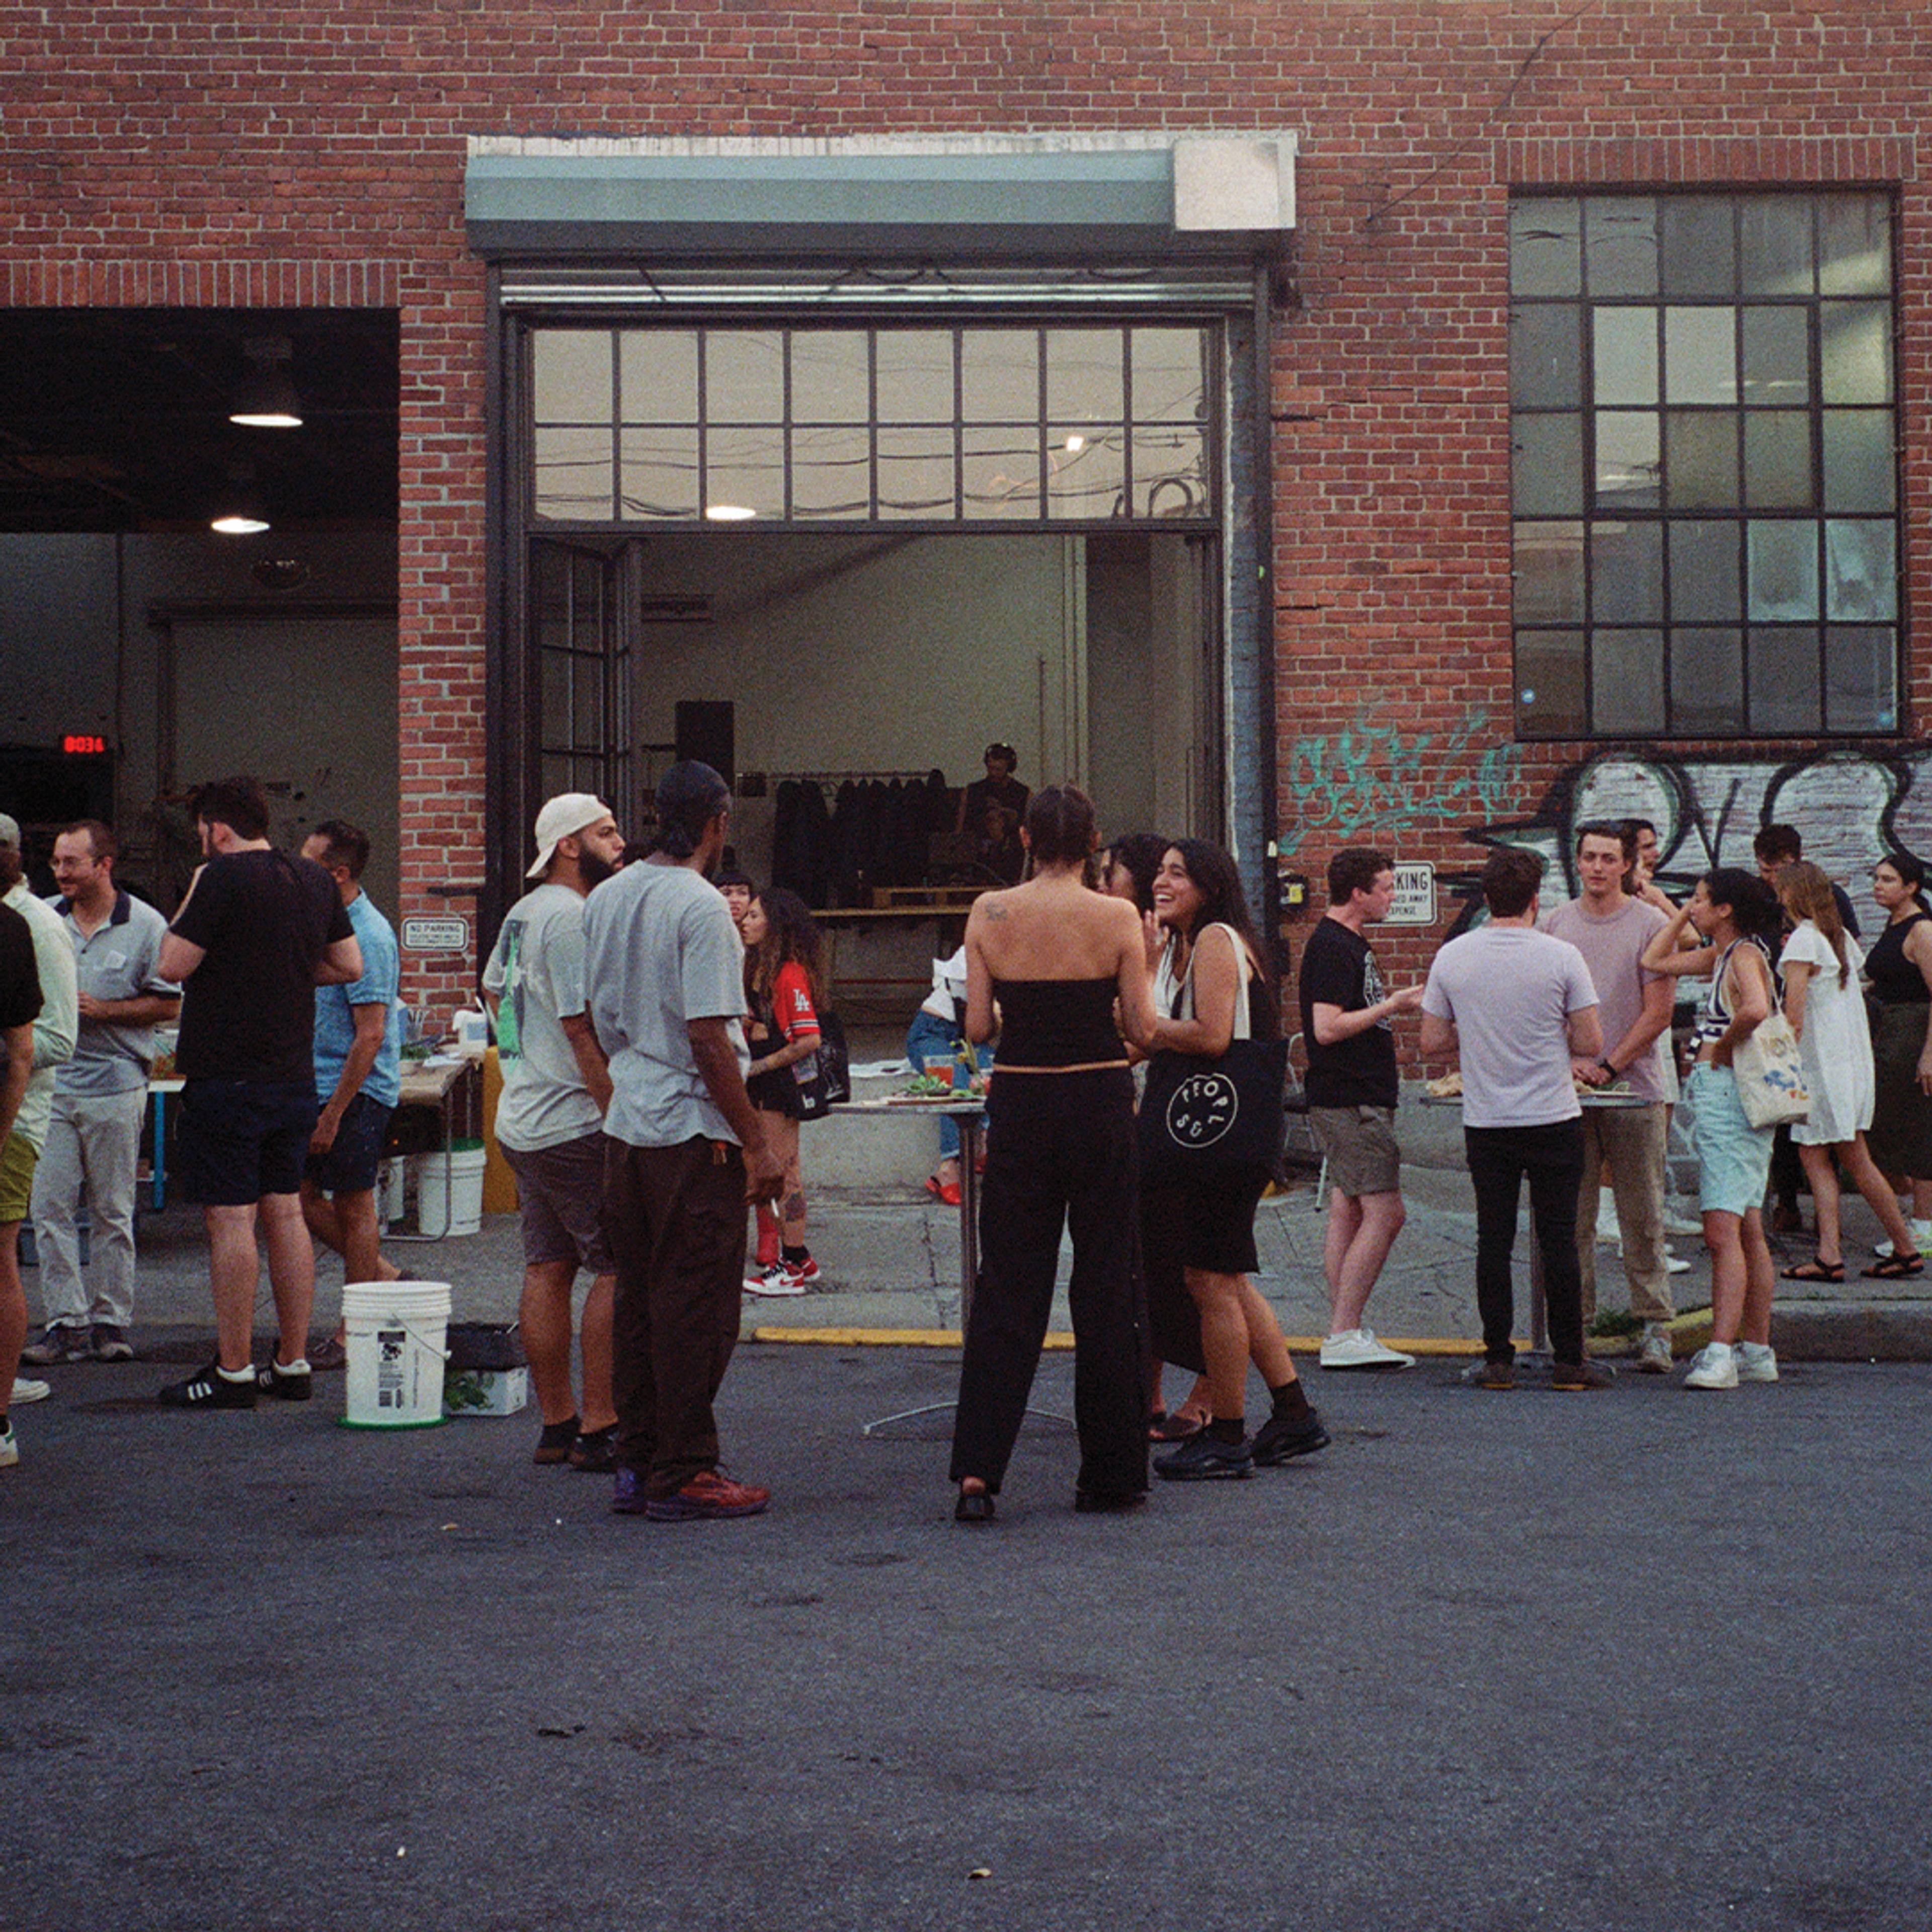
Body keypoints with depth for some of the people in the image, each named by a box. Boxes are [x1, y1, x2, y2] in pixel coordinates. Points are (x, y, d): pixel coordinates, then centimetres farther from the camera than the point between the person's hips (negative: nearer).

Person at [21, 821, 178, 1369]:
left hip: (115, 1083, -3)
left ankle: (111, 1320, 13)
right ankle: (66, 1321, 3)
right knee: (49, 1206, -2)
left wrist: (101, 1009, -13)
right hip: (51, 1082, 3)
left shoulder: (145, 925, -2)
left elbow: (168, 1004, -3)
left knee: (112, 1212, 4)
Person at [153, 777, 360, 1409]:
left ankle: (233, 1372, -1)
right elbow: (350, 966, 16)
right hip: (295, 1076, 7)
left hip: (227, 1078, -7)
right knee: (285, 1212, 12)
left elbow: (174, 965, -13)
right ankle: (293, 1365, 15)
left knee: (230, 1219, -4)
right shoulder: (314, 880, 10)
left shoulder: (224, 877, -13)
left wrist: (189, 900, 0)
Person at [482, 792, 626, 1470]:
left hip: (521, 1121, 10)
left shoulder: (522, 913, 15)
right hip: (576, 1123, -10)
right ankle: (597, 1430, -6)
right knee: (621, 1269, -6)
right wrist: (621, 1112, -21)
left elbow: (493, 990, 29)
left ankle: (556, 1425, 16)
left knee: (548, 1269, 11)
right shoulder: (572, 917, -16)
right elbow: (583, 1027, -21)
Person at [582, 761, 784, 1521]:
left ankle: (636, 1466, 19)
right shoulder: (700, 905, -15)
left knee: (637, 1300, 13)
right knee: (695, 1307, -1)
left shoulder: (603, 899, 8)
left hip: (625, 1125, 8)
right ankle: (684, 1473, 3)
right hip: (694, 1130, -8)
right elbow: (707, 1040, -19)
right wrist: (756, 1141, -15)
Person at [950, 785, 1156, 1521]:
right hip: (1099, 1101, -1)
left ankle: (977, 1471, -3)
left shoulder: (989, 913, -2)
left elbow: (978, 1027, -1)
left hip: (1020, 1105, 1)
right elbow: (1143, 1028, -3)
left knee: (1007, 1285, 6)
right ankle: (1110, 1473, 14)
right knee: (1105, 1284, 8)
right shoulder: (1117, 918, -6)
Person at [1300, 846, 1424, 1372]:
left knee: (1347, 1212, 10)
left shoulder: (1346, 943, 18)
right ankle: (1345, 1335, -10)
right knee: (1384, 1213, -11)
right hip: (1350, 1101, -11)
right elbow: (1328, 1028, -22)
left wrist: (1395, 1006, 20)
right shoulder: (1333, 948, -15)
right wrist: (1392, 1006, -15)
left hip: (1358, 1097, 11)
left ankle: (1344, 1334, 12)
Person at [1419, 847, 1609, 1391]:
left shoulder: (1452, 957, 0)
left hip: (1485, 1122, 2)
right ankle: (1568, 1360, 7)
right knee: (1558, 1240, 3)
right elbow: (1592, 1044, -6)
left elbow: (1432, 1041, 5)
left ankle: (1498, 1358, 8)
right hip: (1553, 1119, -2)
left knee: (1493, 1240, 7)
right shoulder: (1561, 957, -8)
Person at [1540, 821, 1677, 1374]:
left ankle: (1655, 1327, 5)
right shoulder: (1556, 923, 10)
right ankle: (1573, 1324, 9)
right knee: (1572, 1217, 3)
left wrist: (1608, 1066, -10)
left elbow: (1658, 1014, -2)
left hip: (1635, 1088, -3)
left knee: (1642, 1218, 0)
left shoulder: (1651, 925, 1)